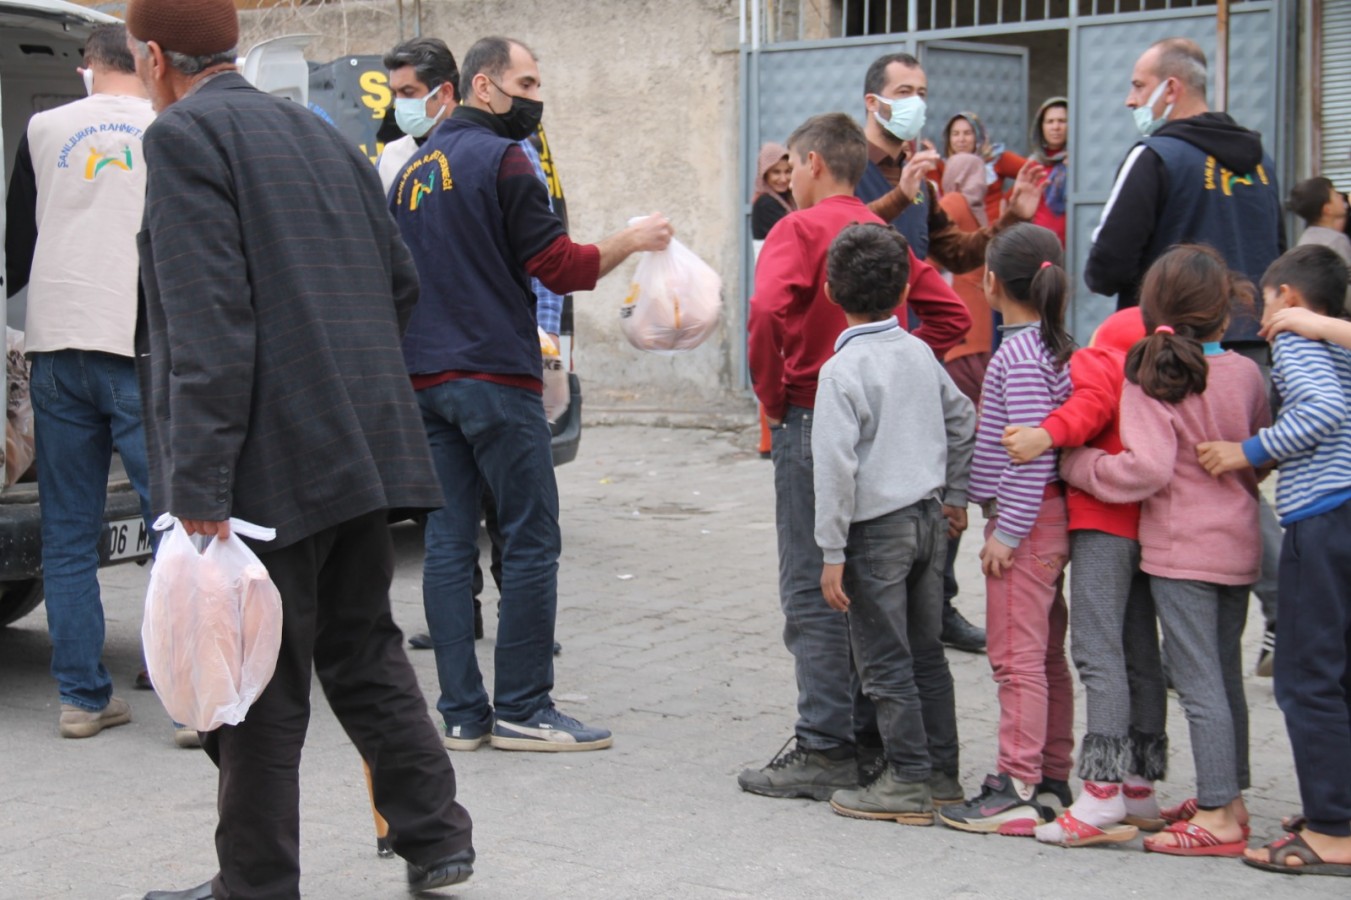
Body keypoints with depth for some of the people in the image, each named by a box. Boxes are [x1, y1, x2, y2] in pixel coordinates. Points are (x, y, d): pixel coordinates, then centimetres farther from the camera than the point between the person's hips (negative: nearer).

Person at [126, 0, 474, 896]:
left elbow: (209, 324, -19)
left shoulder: (186, 136, -9)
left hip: (269, 461, -8)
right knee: (365, 650, 18)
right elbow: (402, 284, 17)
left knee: (259, 683, 2)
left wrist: (200, 488, -21)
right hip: (361, 449, 8)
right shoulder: (321, 134, 15)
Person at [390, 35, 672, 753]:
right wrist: (633, 240, 1)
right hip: (494, 377, -8)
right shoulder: (500, 159, -8)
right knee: (530, 539, -2)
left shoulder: (415, 169, 17)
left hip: (424, 381, 8)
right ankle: (520, 711, 0)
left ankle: (461, 712, 7)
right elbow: (558, 265, -11)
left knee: (447, 541, 6)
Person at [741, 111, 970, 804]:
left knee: (812, 591, -2)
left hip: (814, 417, -7)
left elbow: (768, 311, -24)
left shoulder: (801, 230, -7)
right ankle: (872, 737, 18)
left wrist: (771, 394, -10)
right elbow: (951, 316, 14)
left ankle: (826, 751, 0)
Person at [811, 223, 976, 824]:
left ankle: (908, 782, 5)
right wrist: (955, 495, 27)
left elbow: (836, 466, -18)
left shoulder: (842, 370, -15)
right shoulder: (920, 354, 5)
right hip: (928, 517, 7)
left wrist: (832, 553, -14)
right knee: (926, 653, 15)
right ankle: (943, 770, 22)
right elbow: (964, 420, 16)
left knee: (885, 662, 1)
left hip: (877, 527, -7)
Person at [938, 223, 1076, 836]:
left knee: (1016, 656, -6)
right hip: (1050, 518, 10)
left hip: (1025, 519, -10)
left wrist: (1007, 532, -20)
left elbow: (1033, 451, -23)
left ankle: (1018, 792, -3)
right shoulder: (1055, 346, 11)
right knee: (1046, 655, 15)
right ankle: (1051, 779, 23)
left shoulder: (1019, 355, -17)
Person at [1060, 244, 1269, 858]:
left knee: (1199, 685, -3)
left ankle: (1217, 818, -2)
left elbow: (1147, 469, -22)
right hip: (1239, 545, 6)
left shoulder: (1149, 378, -14)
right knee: (1225, 676, 17)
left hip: (1181, 550, -6)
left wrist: (1075, 465, -11)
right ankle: (1228, 795, 27)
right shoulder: (1247, 374, 2)